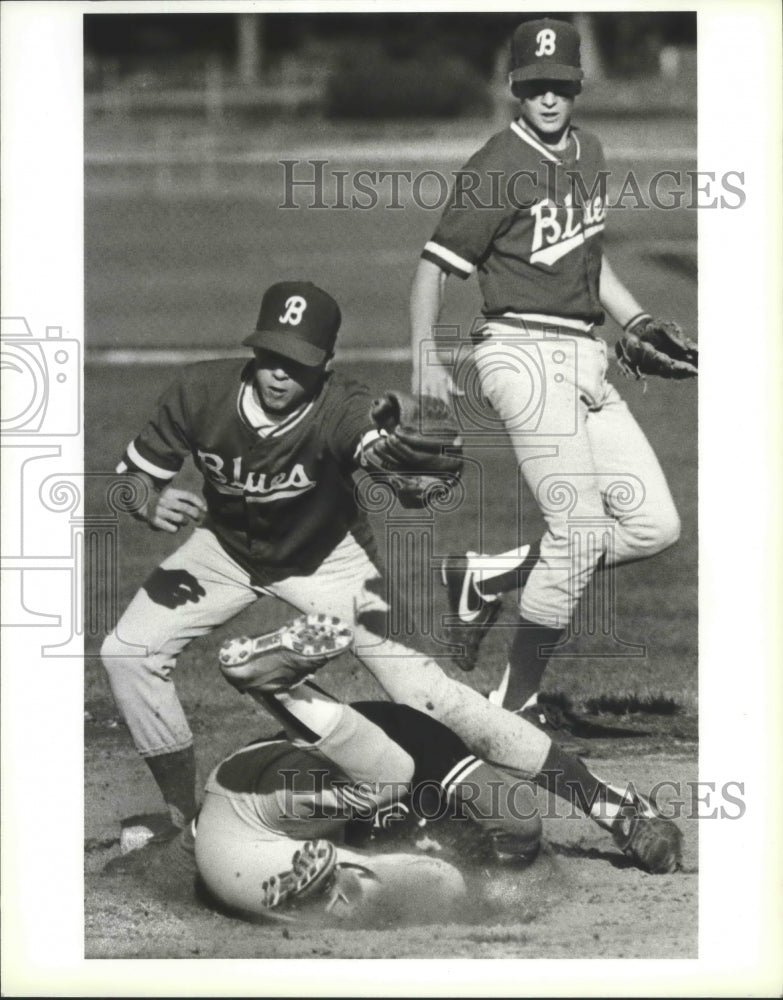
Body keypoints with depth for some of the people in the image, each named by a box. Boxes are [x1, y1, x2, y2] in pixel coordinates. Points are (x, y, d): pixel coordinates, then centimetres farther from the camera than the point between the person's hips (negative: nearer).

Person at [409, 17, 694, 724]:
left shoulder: (588, 152, 14)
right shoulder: (497, 168, -9)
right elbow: (436, 266, -10)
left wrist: (641, 324, 17)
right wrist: (425, 359, -21)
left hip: (586, 359, 8)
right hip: (523, 351, -8)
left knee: (655, 526, 2)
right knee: (581, 532, -14)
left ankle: (485, 580, 13)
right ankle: (515, 705, -2)